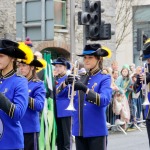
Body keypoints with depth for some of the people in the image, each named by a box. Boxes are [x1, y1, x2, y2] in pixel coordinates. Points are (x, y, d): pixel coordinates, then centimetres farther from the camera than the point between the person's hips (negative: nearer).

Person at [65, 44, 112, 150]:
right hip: (79, 130, 5)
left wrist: (84, 88, -28)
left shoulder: (105, 78, -2)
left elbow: (105, 100, -19)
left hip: (96, 130, -5)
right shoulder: (81, 79, 12)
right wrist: (67, 83, -15)